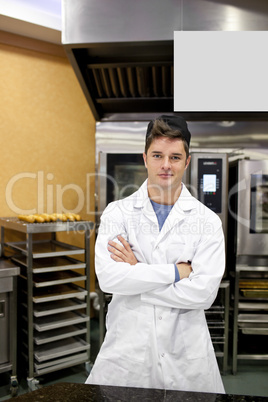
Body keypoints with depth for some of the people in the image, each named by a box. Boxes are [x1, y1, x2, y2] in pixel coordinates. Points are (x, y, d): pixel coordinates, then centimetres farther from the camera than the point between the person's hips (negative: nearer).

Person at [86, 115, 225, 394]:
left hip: (186, 354, 1)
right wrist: (176, 271, -16)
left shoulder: (208, 221, -4)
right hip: (127, 347, 0)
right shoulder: (117, 212, -4)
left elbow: (204, 292, -14)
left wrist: (136, 273, -14)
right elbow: (107, 277, -16)